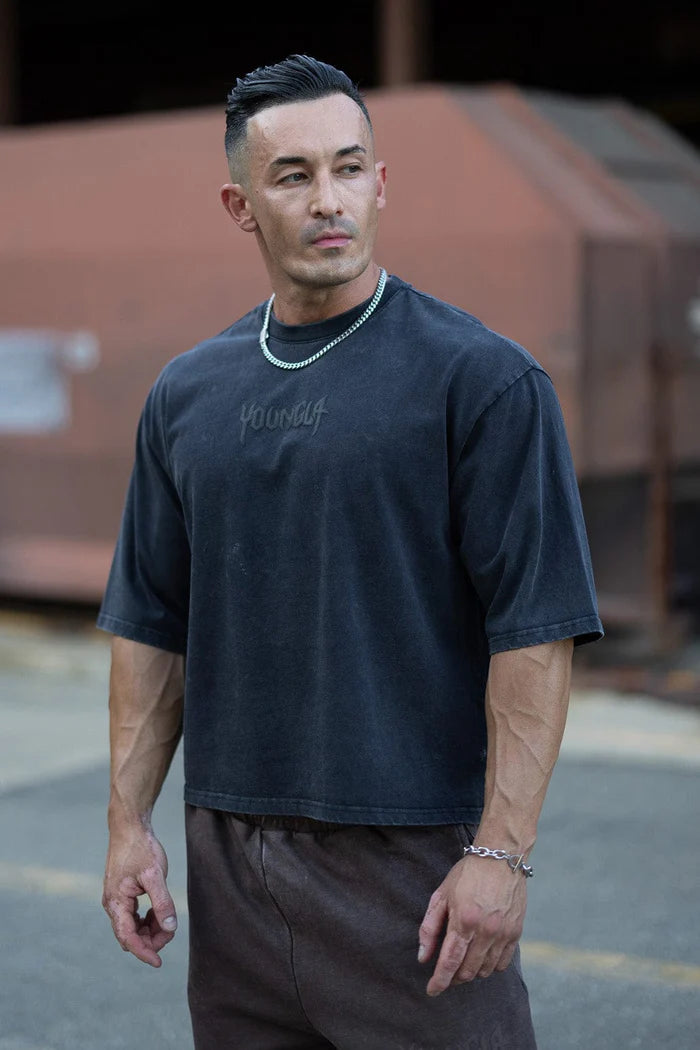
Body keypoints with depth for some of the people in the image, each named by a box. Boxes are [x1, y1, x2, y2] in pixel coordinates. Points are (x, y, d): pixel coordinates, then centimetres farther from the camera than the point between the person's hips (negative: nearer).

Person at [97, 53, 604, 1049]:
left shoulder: (484, 378, -7)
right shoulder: (186, 394, 9)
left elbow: (535, 630, -11)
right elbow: (150, 626, 14)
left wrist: (501, 853, -16)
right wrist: (129, 822, 8)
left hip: (416, 860, -4)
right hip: (231, 859, 5)